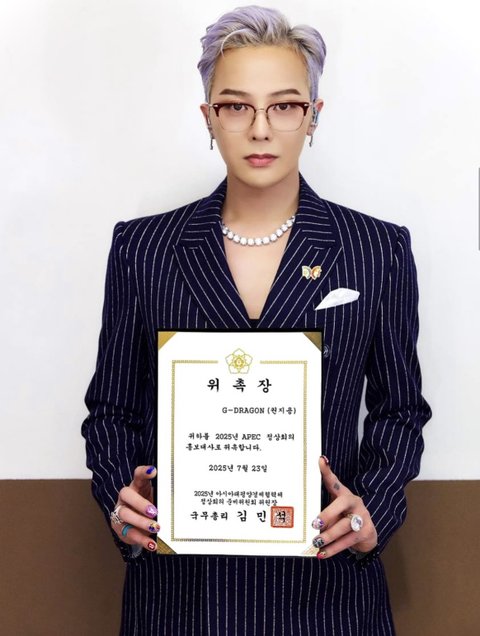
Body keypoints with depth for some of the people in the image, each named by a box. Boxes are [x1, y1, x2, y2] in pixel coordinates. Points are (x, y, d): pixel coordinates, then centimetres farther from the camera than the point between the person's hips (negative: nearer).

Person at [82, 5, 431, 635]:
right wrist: (120, 500, -11)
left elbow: (400, 409, 6)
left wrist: (371, 510, -11)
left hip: (323, 575, 0)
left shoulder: (379, 251, -1)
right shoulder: (141, 248, 0)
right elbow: (112, 408, 6)